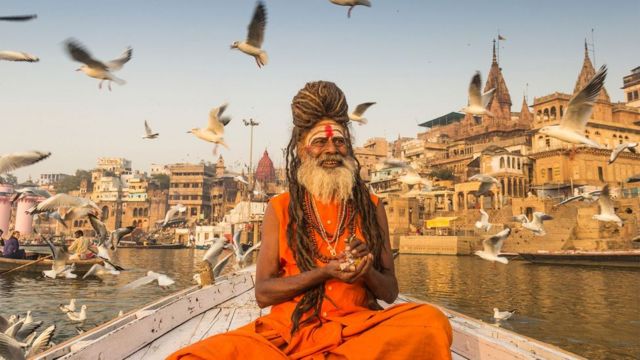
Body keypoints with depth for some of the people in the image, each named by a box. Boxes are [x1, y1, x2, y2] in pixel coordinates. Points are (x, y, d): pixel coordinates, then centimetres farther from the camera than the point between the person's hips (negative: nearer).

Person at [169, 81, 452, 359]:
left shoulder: (371, 207, 9)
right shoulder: (280, 209, 6)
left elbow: (390, 292, 10)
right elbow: (262, 293, 0)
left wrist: (366, 271, -13)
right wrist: (325, 272, -14)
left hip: (358, 328, 1)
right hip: (290, 330, 0)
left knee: (430, 321, -30)